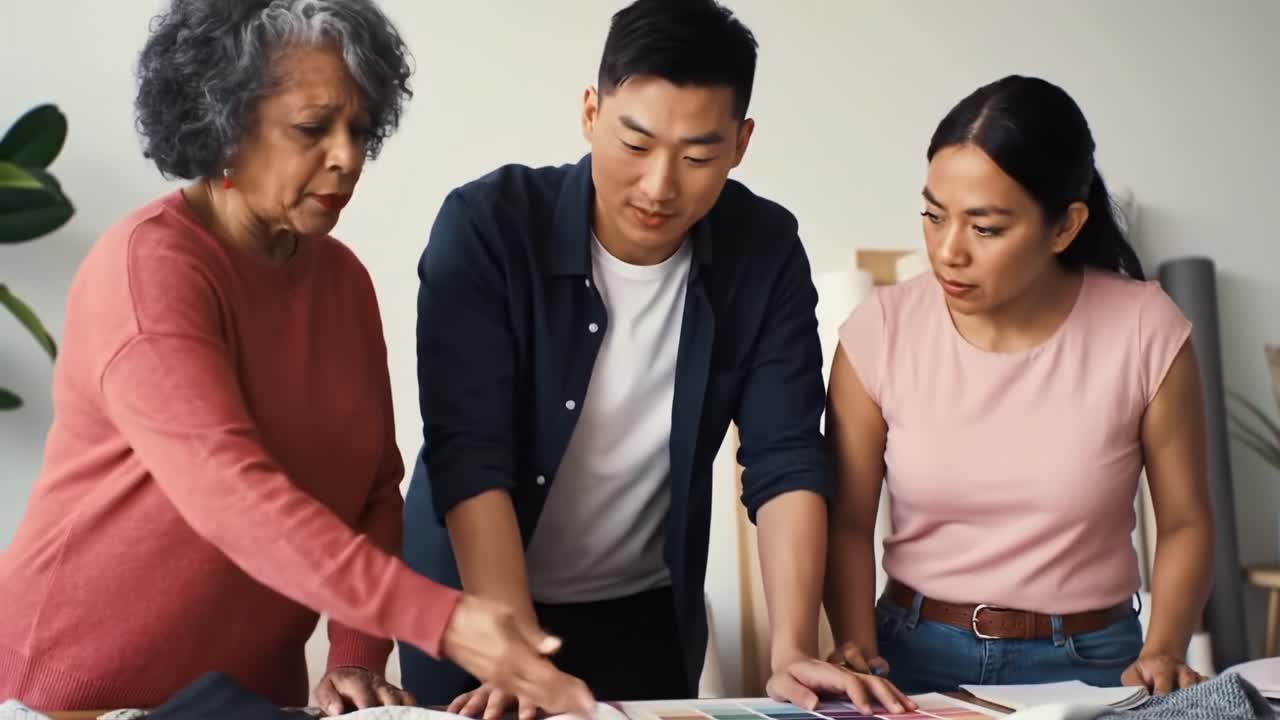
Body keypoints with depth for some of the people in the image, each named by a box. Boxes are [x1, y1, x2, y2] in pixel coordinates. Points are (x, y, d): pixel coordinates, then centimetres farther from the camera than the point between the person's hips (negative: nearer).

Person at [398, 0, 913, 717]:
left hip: (647, 614, 3)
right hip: (473, 604, -2)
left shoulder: (765, 253, -11)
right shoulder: (488, 225, -20)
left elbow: (787, 461, -13)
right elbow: (469, 457, -25)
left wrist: (793, 650, -25)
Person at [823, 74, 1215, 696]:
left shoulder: (1145, 331, -9)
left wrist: (1163, 652, -13)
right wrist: (856, 648, -15)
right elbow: (847, 522, 0)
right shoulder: (880, 331, -7)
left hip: (1087, 662, 0)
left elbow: (1184, 522, 1)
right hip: (914, 655, 0)